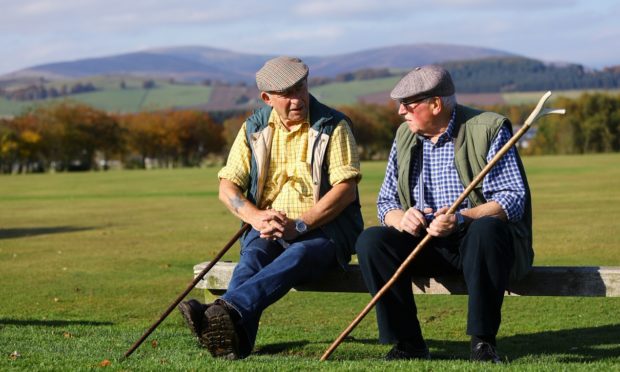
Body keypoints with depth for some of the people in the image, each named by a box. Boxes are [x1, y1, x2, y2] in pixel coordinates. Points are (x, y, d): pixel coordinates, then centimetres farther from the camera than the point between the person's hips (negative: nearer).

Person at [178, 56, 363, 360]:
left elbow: (346, 189, -10)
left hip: (324, 228, -3)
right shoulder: (254, 129, 10)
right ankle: (234, 340, -60)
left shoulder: (333, 127, -2)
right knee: (253, 256, -32)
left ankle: (228, 309, -64)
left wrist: (299, 225, -21)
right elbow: (227, 188, 6)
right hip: (269, 229, 3)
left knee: (298, 255, -37)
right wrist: (256, 217, -16)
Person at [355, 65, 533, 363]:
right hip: (426, 245, 5)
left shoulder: (488, 129, -7)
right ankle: (408, 343, -17)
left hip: (477, 239, -5)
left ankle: (482, 341, -29)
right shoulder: (404, 136, 10)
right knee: (370, 241, -20)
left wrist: (461, 218, -31)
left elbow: (513, 199, -15)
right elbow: (386, 201, 11)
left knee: (486, 230, -39)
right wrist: (400, 218, -15)